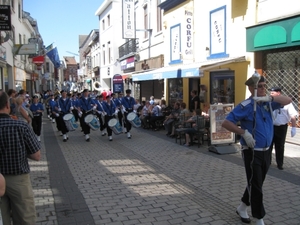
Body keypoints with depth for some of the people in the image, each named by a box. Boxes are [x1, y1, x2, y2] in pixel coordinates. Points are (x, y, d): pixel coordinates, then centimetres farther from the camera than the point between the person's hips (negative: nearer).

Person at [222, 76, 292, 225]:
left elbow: (288, 100, 6)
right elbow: (226, 123, -17)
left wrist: (270, 98, -10)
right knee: (256, 186, 3)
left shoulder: (268, 103, 6)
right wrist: (244, 132, -26)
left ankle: (242, 208, 38)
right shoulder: (246, 106, -14)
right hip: (252, 153, -7)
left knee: (256, 184, 19)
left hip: (266, 151, 7)